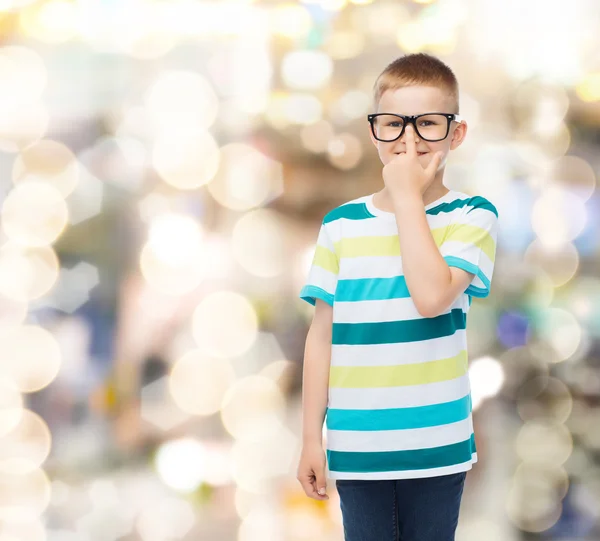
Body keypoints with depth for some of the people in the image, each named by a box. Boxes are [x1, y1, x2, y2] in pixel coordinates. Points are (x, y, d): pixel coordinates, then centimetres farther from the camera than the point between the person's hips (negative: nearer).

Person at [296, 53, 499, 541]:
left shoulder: (472, 216, -3)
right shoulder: (341, 225, 3)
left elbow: (432, 297, -20)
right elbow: (322, 336, 6)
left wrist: (407, 196, -14)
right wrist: (311, 437, 5)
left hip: (436, 446, -2)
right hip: (356, 447, 2)